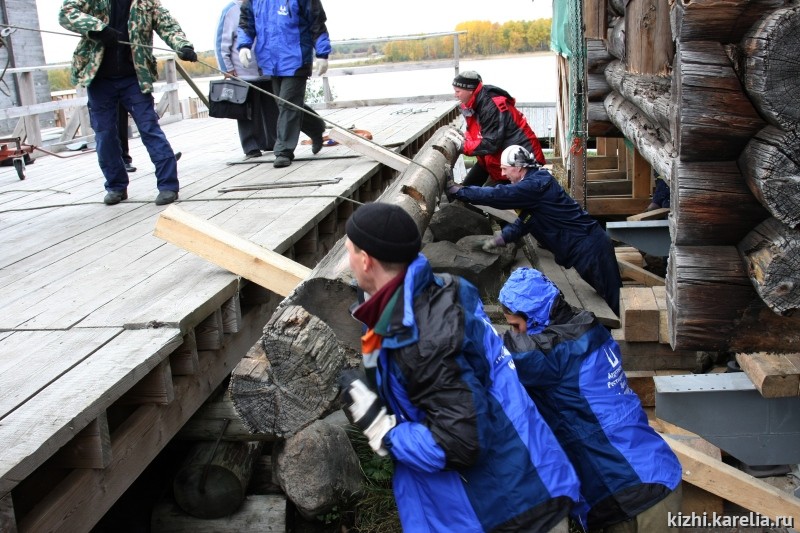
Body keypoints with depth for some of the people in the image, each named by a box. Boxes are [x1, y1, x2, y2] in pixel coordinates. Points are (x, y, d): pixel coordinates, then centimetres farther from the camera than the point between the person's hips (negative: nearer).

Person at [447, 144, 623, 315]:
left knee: (613, 298, -5)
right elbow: (524, 221, 16)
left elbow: (498, 195, -24)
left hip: (588, 247, -10)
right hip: (583, 245, 10)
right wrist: (502, 237, 3)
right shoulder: (536, 181, 12)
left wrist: (457, 191, -17)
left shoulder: (537, 185, -21)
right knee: (608, 296, 15)